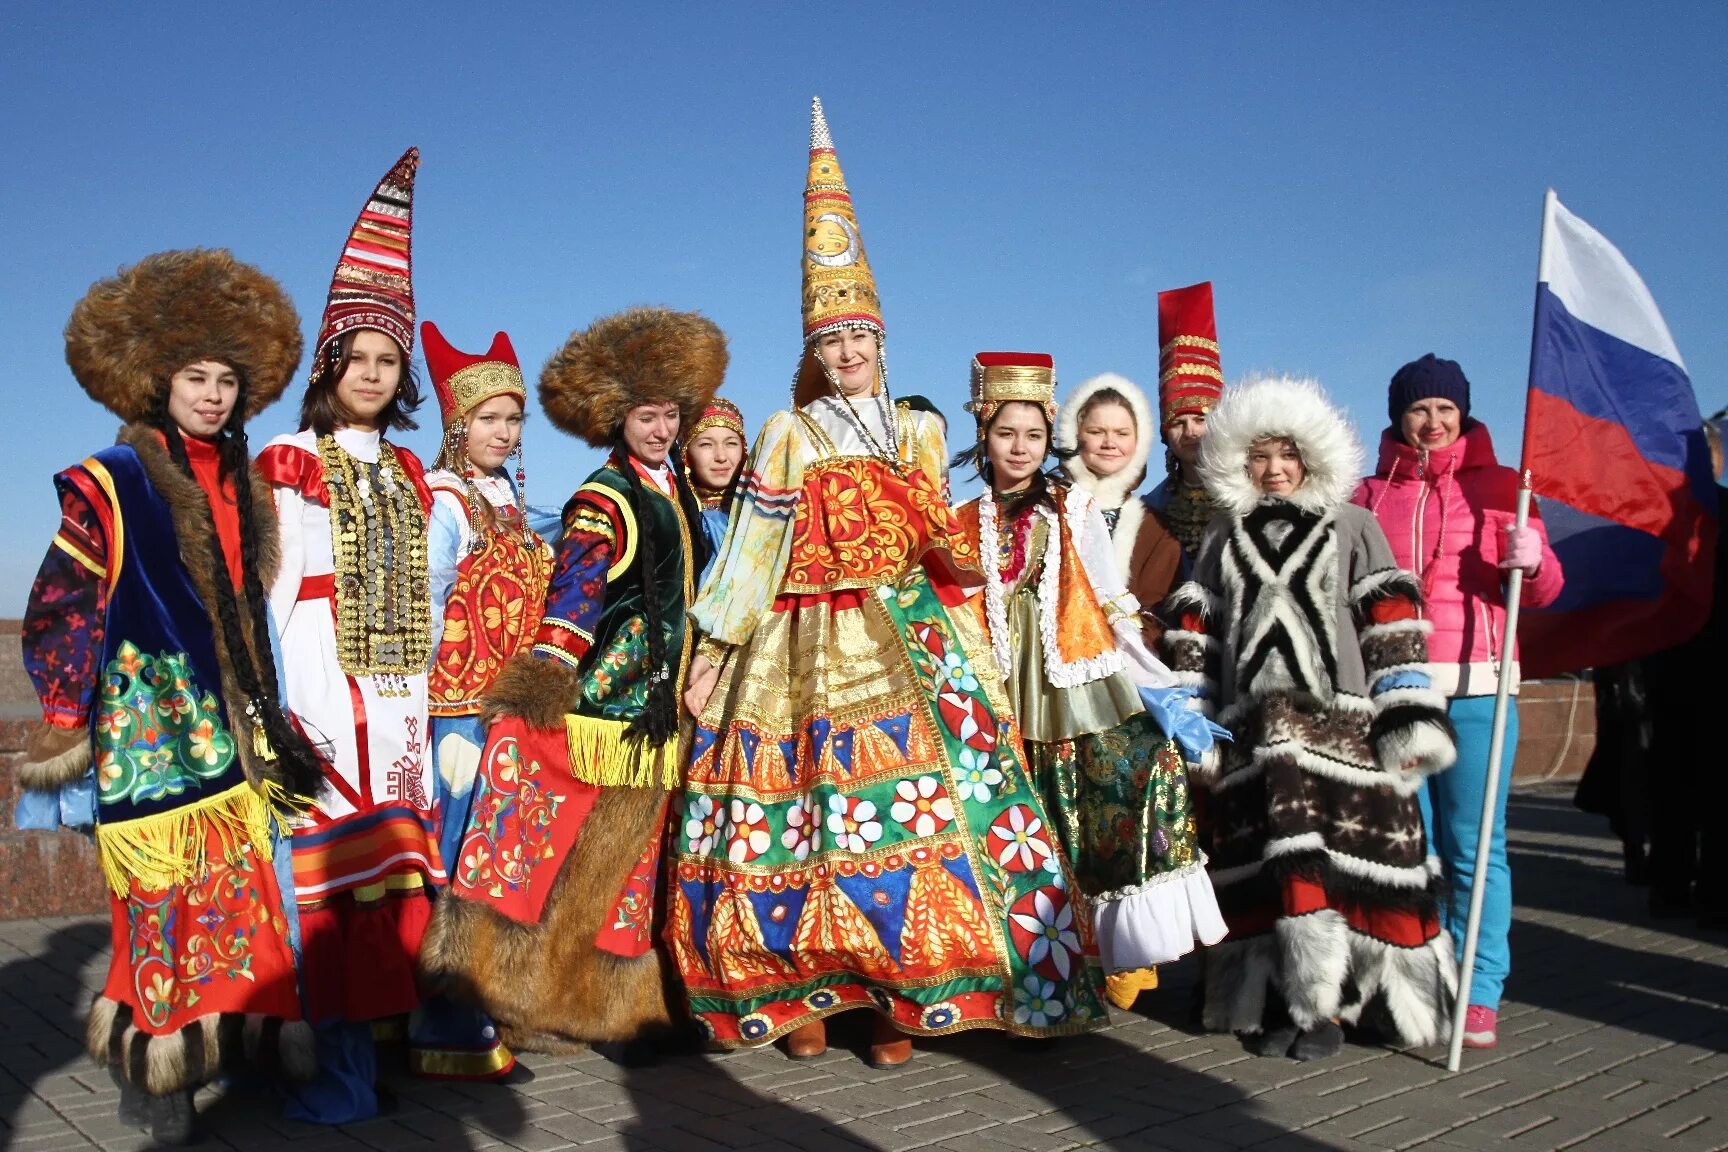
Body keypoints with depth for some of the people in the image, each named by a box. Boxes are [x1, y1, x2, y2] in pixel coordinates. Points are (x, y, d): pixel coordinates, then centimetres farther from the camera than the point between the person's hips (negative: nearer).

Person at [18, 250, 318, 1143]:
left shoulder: (242, 488, 12)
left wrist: (265, 717, 17)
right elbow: (59, 610, -6)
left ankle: (235, 1035, 21)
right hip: (149, 728, -5)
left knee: (242, 884, 7)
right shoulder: (108, 485, -6)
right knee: (166, 896, -2)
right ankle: (153, 1073, 13)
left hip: (231, 729, 6)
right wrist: (63, 725, -10)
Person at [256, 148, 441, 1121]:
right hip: (323, 668, -5)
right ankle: (344, 1060, -6)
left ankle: (382, 1018, 13)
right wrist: (281, 697, -17)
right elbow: (273, 587, -7)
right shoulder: (291, 463, 1)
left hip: (398, 681, 6)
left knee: (393, 844, 5)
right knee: (332, 846, -10)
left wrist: (428, 687, 12)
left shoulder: (408, 473, 17)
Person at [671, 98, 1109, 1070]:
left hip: (910, 646, 2)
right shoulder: (789, 434, 7)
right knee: (808, 806, -6)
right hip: (808, 651, -2)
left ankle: (900, 993, 2)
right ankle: (801, 992, 7)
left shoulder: (921, 431, 14)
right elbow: (752, 547, 3)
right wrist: (711, 654, 0)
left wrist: (960, 545, 0)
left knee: (919, 797, -7)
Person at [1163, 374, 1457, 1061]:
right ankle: (1274, 999, 10)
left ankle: (1325, 1004, 4)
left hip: (1342, 728, -2)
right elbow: (1192, 637, 13)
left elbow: (1393, 626, 3)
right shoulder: (1221, 540, 17)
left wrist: (1408, 720, -6)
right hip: (1252, 737, 2)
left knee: (1339, 861, -7)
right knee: (1257, 867, 0)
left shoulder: (1352, 527, 10)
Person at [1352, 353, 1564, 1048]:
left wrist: (1532, 561, -16)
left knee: (1474, 847, -1)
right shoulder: (1368, 496, 13)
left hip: (1475, 686, -1)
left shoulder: (1497, 485, 10)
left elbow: (1543, 592, 6)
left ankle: (1480, 994, 8)